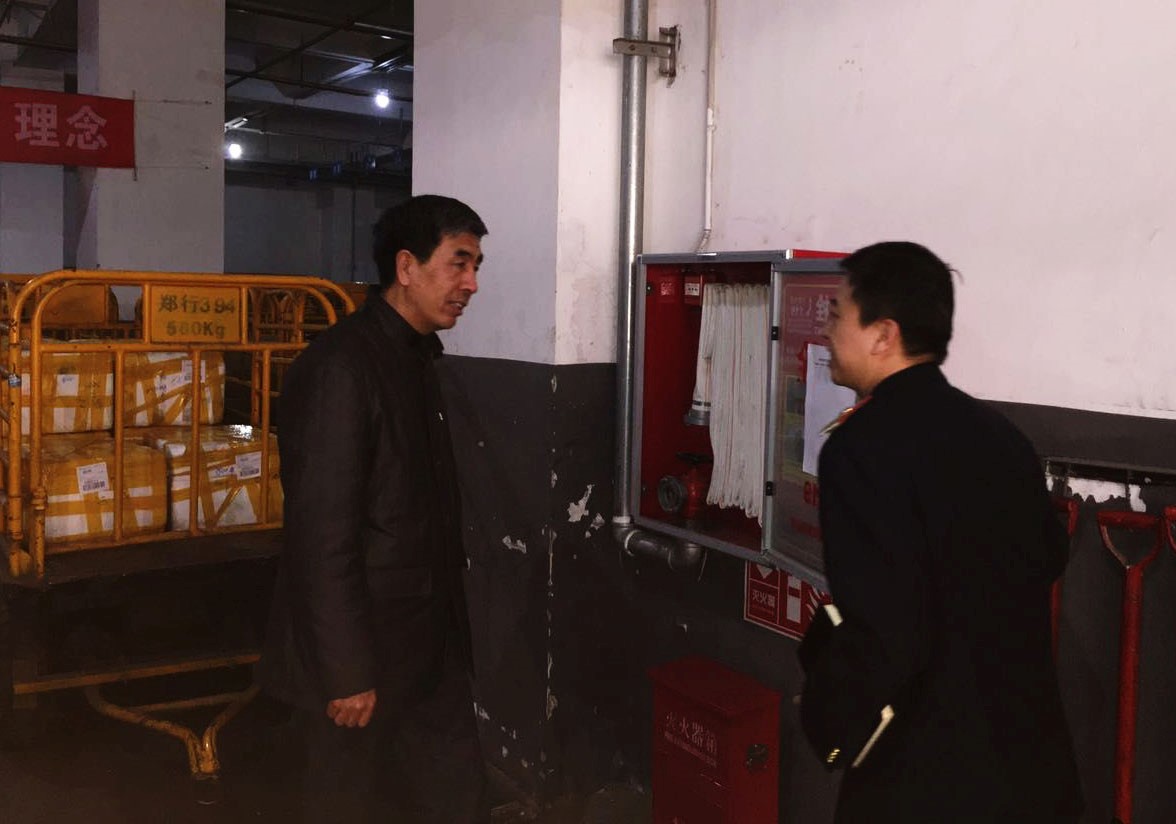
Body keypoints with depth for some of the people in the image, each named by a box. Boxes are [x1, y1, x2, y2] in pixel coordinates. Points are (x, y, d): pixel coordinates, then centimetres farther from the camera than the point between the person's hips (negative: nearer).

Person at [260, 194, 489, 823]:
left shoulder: (417, 358, 10)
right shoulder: (340, 368, -19)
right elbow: (323, 535, -22)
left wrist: (449, 624, 15)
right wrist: (347, 672, -20)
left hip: (430, 647, 8)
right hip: (361, 656, -8)